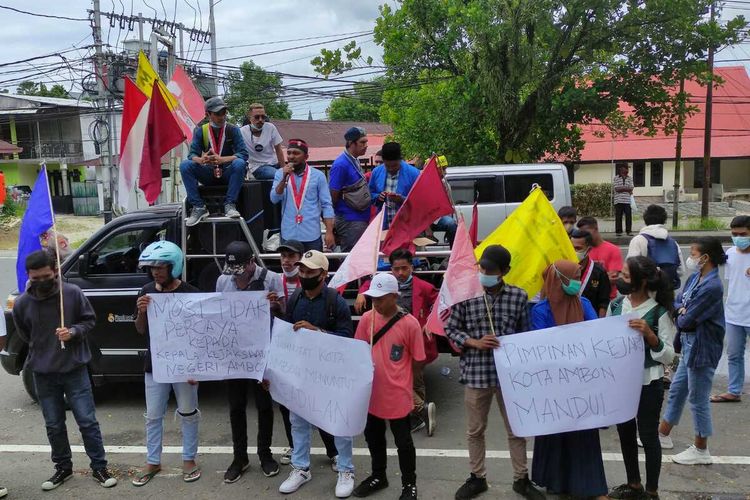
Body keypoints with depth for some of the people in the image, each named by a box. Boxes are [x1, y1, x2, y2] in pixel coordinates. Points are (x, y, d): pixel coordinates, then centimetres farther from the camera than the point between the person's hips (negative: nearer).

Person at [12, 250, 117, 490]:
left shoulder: (73, 293, -12)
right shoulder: (22, 303, -6)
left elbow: (89, 320, -1)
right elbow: (24, 335, 12)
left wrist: (73, 332, -18)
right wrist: (43, 350, 7)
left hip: (74, 369, -2)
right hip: (43, 373, 2)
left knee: (87, 421, 2)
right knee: (54, 425, 14)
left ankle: (99, 468, 15)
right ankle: (63, 468, 31)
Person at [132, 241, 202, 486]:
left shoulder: (191, 294, -13)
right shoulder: (146, 292, -1)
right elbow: (141, 331, 5)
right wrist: (141, 313, -16)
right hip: (154, 364, 4)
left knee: (188, 415, 11)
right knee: (153, 416, 14)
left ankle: (189, 460, 27)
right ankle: (153, 462, 29)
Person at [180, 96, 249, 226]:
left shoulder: (233, 130, -3)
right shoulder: (200, 131, 2)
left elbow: (243, 154, -14)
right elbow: (192, 154, -7)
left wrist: (221, 159, -32)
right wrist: (200, 160, -33)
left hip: (228, 173, -2)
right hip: (209, 175, 2)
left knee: (239, 163, -33)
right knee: (185, 165, -22)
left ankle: (229, 205, -24)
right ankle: (199, 207, -21)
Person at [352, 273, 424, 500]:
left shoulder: (410, 323, -16)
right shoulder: (367, 318, -4)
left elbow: (417, 360, -6)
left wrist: (413, 389, 1)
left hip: (398, 395, -4)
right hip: (372, 392, 5)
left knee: (403, 441, 10)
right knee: (373, 437, 21)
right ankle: (378, 476, 42)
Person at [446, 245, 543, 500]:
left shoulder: (519, 296, -3)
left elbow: (526, 333, 6)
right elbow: (450, 329, 0)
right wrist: (475, 342, -14)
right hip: (476, 372, 0)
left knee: (516, 429, 13)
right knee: (475, 430, 13)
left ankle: (521, 478, 31)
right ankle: (477, 477, 32)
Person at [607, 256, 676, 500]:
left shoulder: (659, 312, -15)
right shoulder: (616, 304, -2)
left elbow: (668, 356, -14)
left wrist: (649, 335, -29)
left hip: (648, 384, -5)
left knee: (648, 436, 9)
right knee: (625, 433, 17)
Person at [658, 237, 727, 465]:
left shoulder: (712, 286, -24)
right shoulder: (695, 277, 3)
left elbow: (686, 321, -22)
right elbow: (677, 302, 11)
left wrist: (682, 315, 0)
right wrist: (682, 309, -10)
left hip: (702, 347, -9)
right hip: (690, 343, 9)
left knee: (698, 398, 4)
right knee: (677, 389, 19)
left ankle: (701, 450, 20)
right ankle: (663, 434, 34)